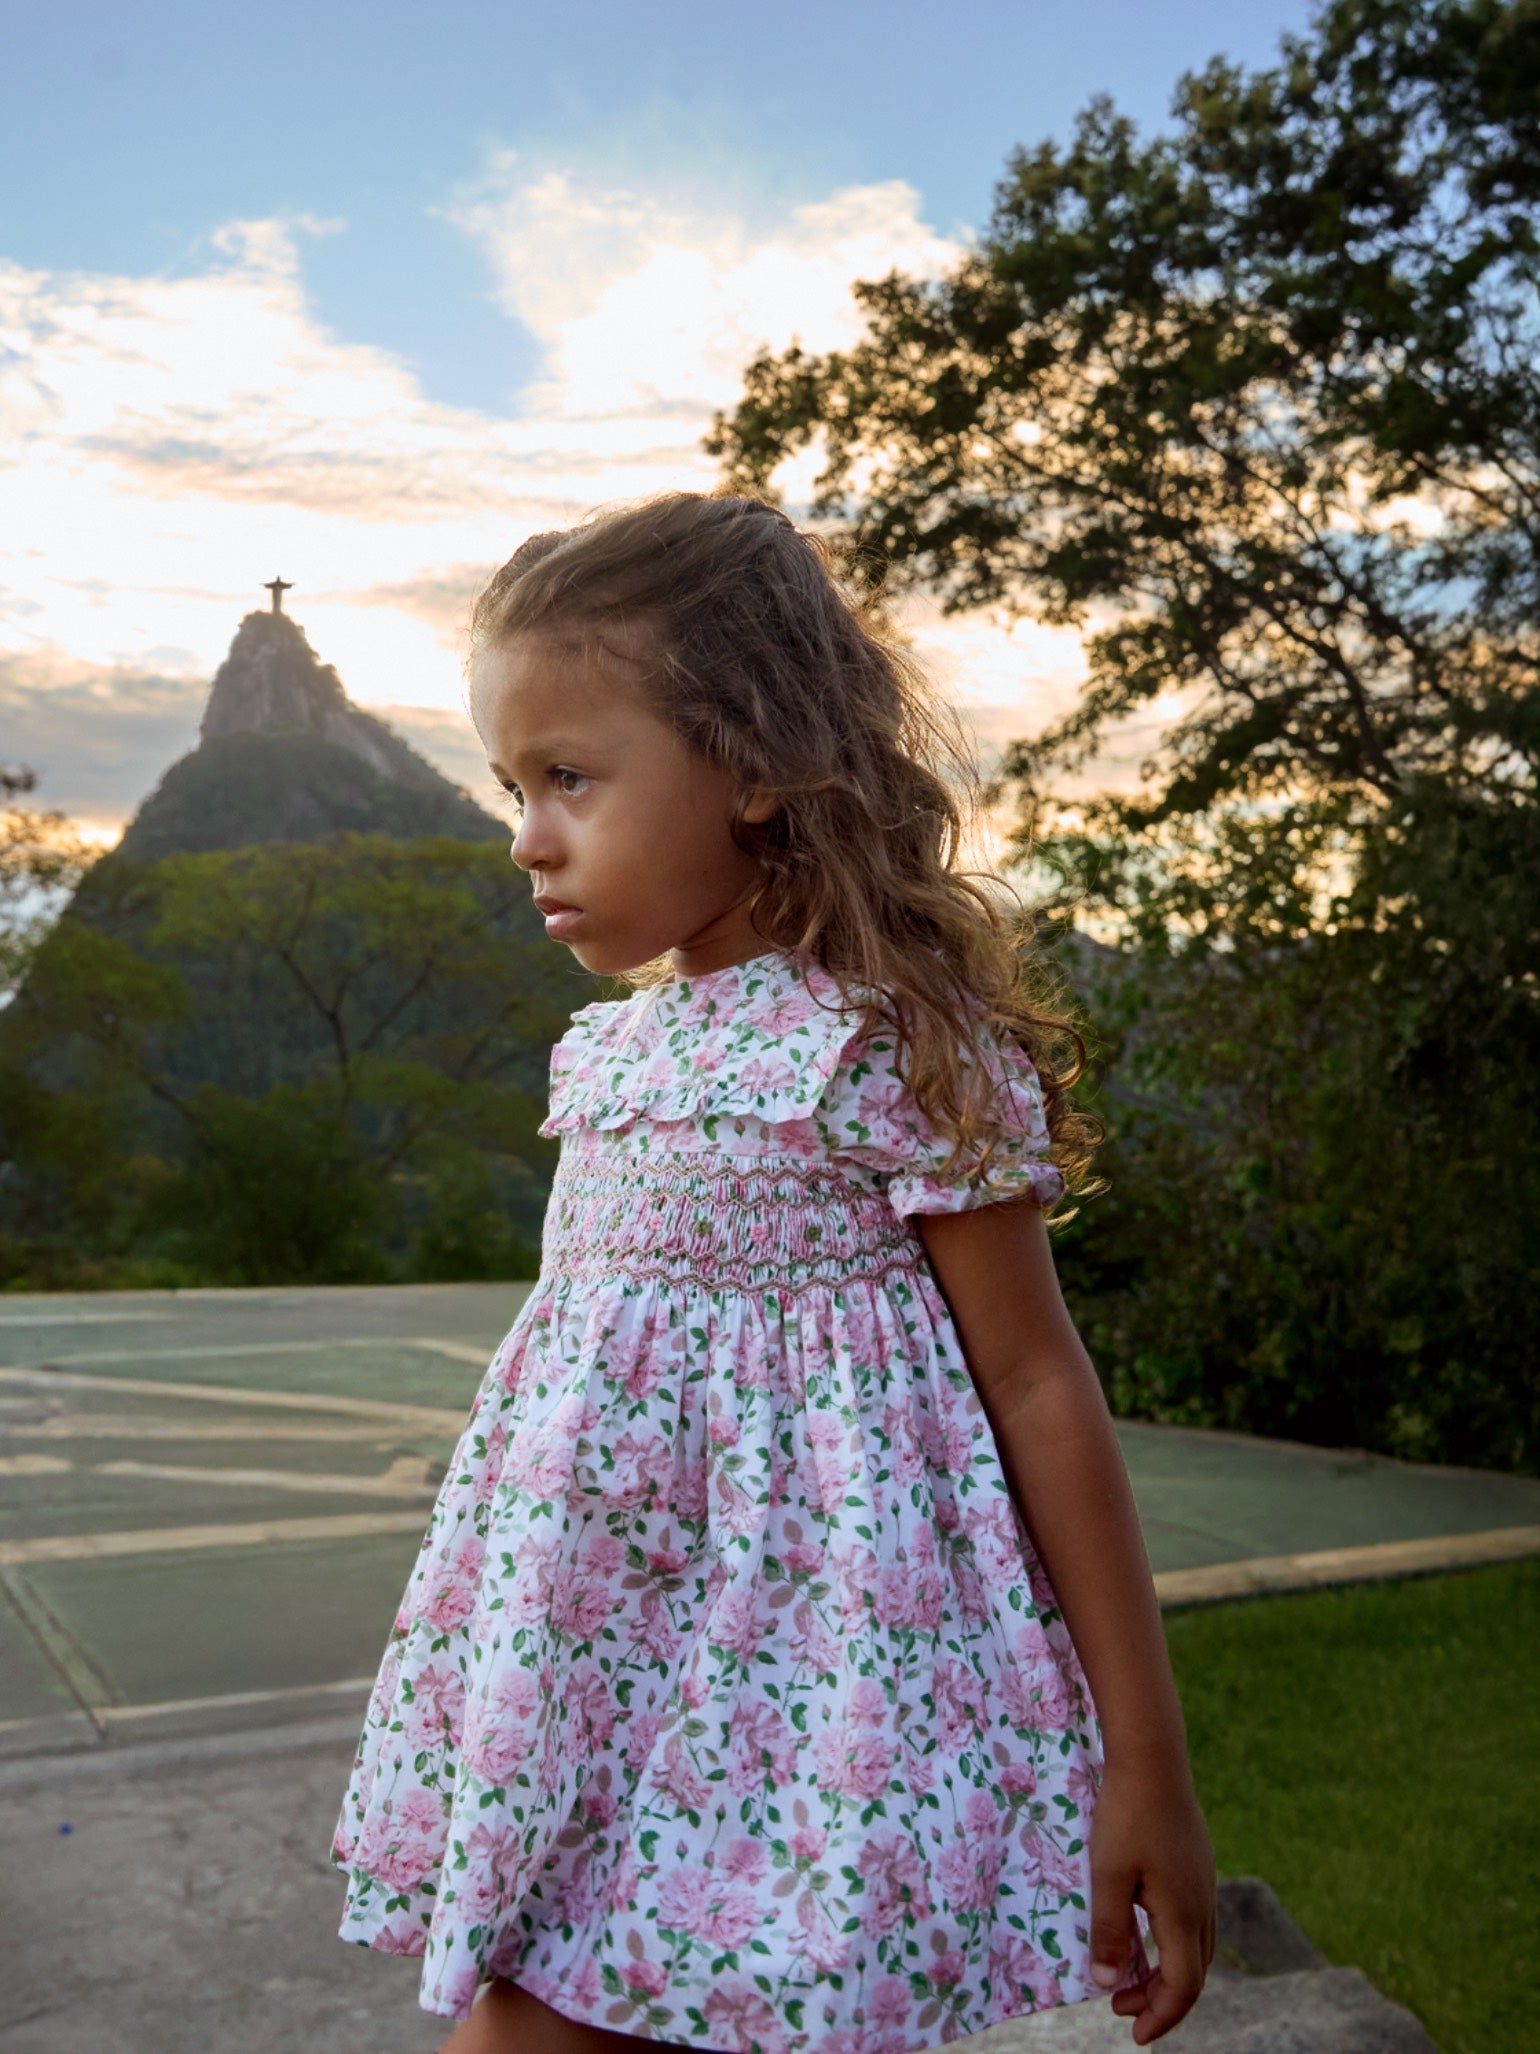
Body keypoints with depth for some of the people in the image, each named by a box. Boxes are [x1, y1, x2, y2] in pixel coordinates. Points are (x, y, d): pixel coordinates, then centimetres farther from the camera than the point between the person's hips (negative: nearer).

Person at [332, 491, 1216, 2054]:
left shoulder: (895, 1046, -15)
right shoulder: (612, 1045, 7)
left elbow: (1038, 1384, -11)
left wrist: (1147, 1759, -8)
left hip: (795, 1710, -6)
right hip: (589, 1701, 7)